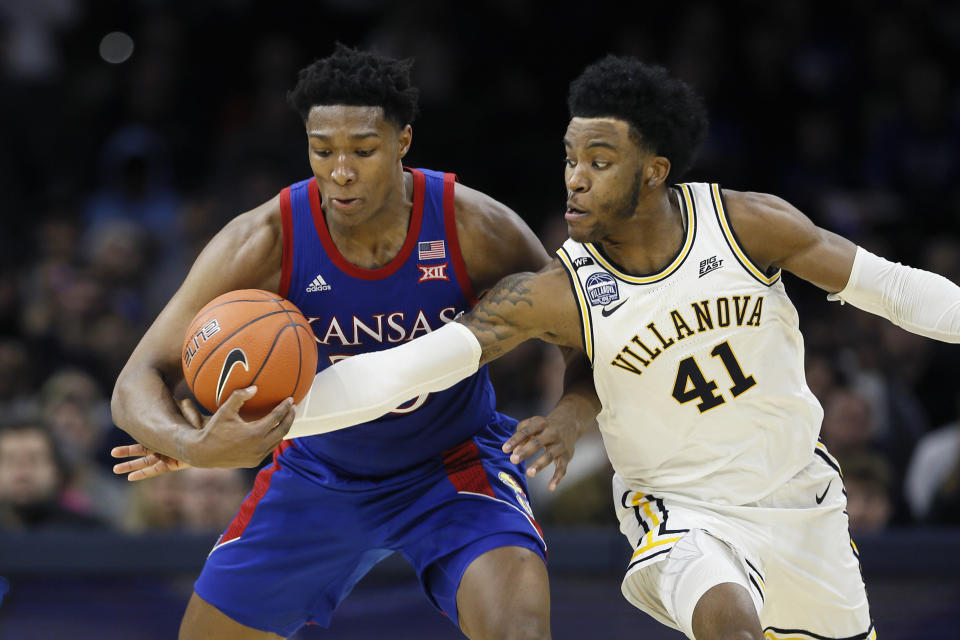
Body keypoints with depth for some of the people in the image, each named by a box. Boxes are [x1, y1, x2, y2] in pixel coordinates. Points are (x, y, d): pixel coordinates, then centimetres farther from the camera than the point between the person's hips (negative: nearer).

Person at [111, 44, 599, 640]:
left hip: (453, 467, -2)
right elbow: (138, 384, -25)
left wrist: (569, 413, -33)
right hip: (320, 473, 2)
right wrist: (192, 447, -49)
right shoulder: (265, 243, -25)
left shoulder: (476, 228, -24)